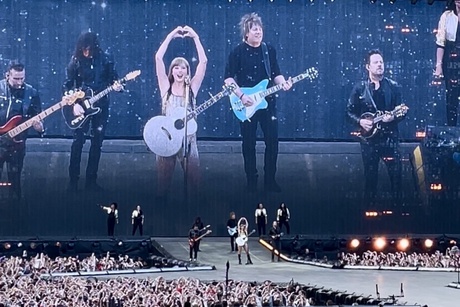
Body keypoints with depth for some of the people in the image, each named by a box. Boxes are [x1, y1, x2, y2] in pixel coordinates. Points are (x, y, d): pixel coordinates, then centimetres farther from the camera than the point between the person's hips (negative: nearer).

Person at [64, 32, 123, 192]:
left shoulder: (106, 59, -4)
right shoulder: (75, 60, -6)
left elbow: (113, 78, 5)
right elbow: (67, 85, -3)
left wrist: (116, 85, -19)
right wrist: (74, 104, -15)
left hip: (100, 105, 2)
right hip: (81, 105, -1)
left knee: (97, 143, 5)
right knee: (78, 142, -7)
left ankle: (91, 180, 14)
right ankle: (73, 180, 2)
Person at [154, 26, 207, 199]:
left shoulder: (192, 88, 5)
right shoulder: (166, 87, 5)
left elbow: (203, 61, -3)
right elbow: (158, 58, -4)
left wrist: (195, 37, -5)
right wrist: (171, 36, -5)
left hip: (188, 138, 0)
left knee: (193, 179, -2)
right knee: (163, 180, 2)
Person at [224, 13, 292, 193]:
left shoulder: (269, 50, 6)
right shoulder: (238, 52, -5)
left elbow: (276, 74, 10)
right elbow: (228, 78, -7)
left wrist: (283, 83, -11)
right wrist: (241, 96, -17)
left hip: (267, 102, 3)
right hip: (246, 105, -3)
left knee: (272, 141, 1)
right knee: (249, 144, 3)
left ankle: (270, 180, 12)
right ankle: (251, 181, 14)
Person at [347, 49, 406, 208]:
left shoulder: (394, 87, 2)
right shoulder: (359, 88, 1)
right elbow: (350, 111, 6)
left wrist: (394, 117, -17)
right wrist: (360, 121, -12)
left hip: (390, 137, 0)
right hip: (369, 137, 0)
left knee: (396, 174, -2)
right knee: (370, 176, 7)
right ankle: (369, 206, 19)